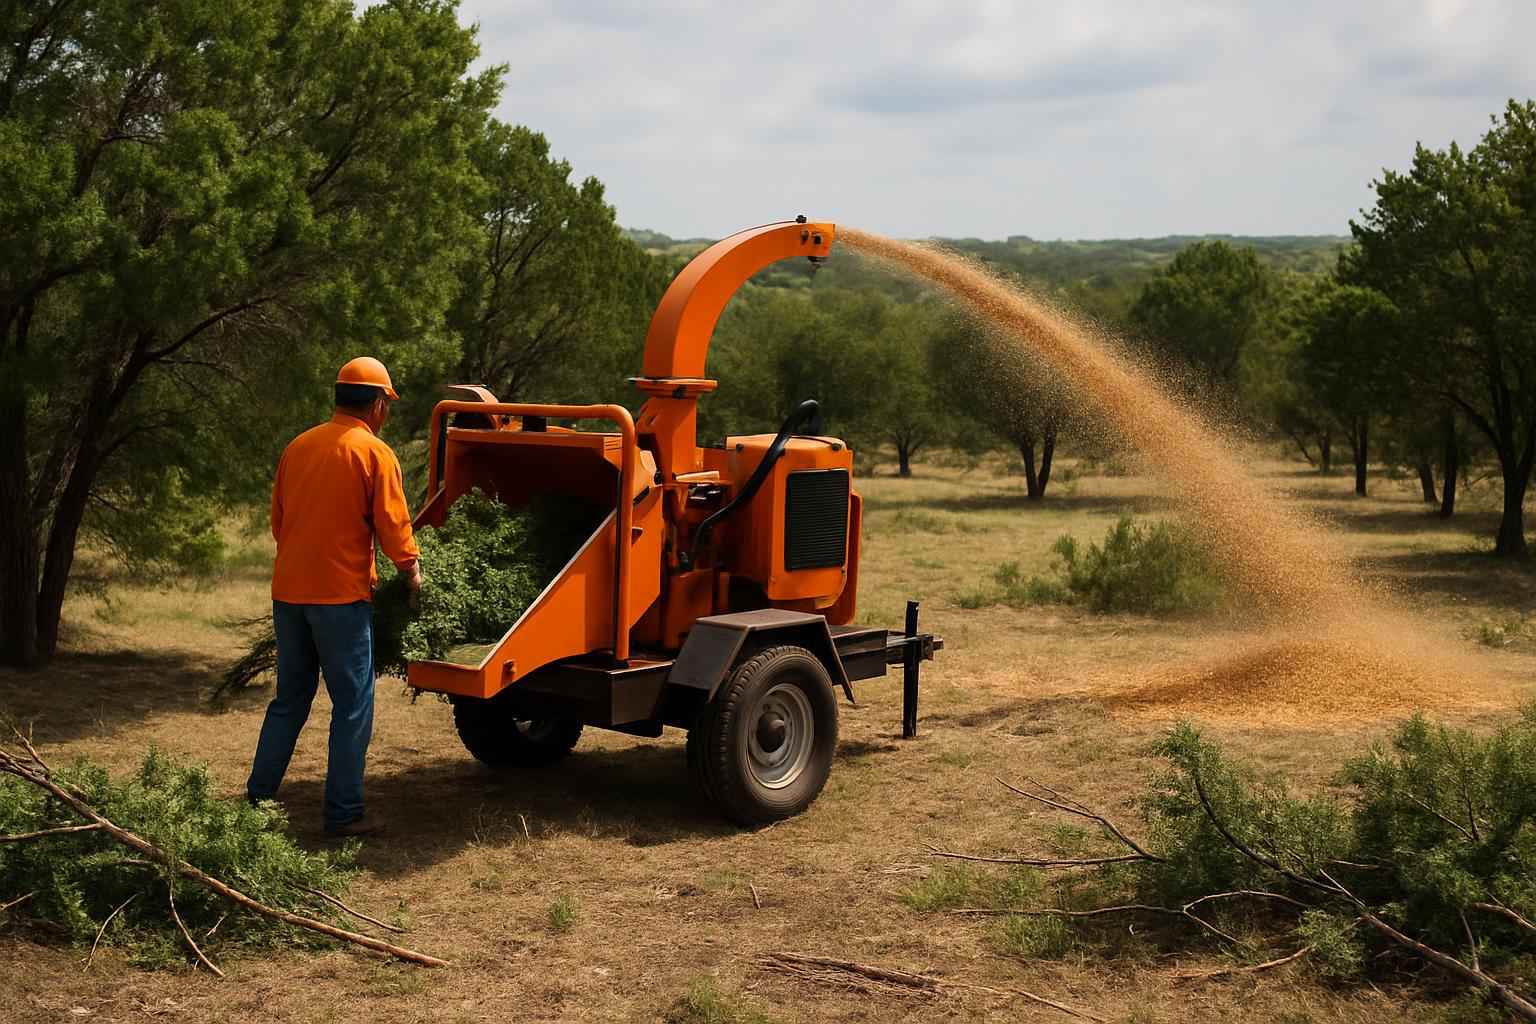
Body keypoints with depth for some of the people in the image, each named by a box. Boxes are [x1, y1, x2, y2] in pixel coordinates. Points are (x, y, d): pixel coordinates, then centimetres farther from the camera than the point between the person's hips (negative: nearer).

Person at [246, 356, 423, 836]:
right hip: (340, 595, -6)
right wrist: (412, 572, 6)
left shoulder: (298, 446, 10)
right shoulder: (374, 453, -9)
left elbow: (278, 521, 16)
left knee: (289, 700, 17)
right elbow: (392, 525, -10)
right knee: (352, 706, 2)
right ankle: (344, 812, 4)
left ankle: (258, 797, 20)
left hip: (288, 592, 6)